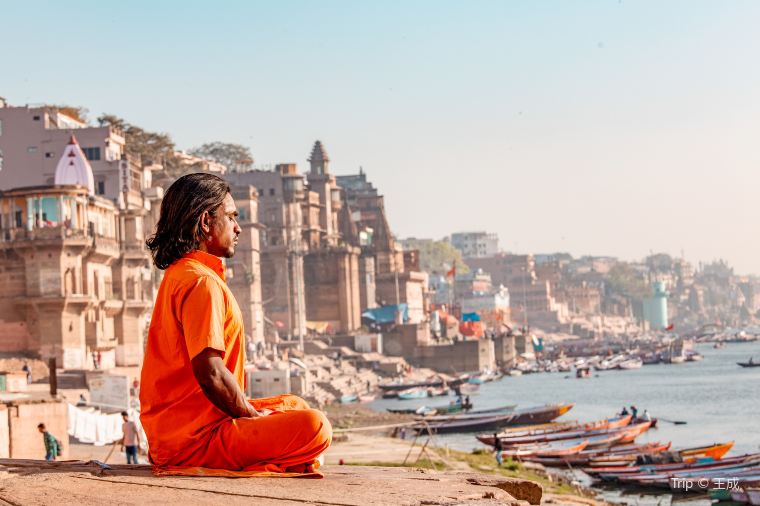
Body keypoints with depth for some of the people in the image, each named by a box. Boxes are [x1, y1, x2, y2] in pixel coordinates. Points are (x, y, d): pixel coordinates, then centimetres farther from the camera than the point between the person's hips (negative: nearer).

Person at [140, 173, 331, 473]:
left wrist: (251, 412, 13)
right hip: (193, 437, -11)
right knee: (314, 428, -23)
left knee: (295, 406, 26)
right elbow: (210, 373, -24)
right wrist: (254, 416, -8)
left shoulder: (178, 274, 18)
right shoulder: (202, 282, -16)